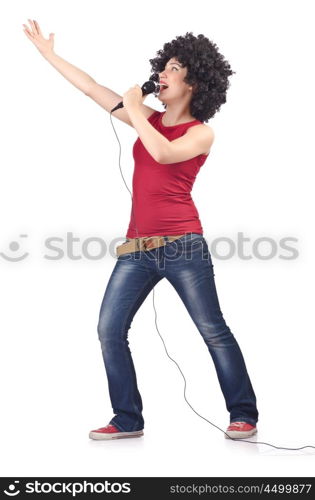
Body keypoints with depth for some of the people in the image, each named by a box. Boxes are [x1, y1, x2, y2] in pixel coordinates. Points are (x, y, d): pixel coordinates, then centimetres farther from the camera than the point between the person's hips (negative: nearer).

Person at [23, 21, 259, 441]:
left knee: (214, 331, -2)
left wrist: (134, 109, -10)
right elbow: (94, 89, 16)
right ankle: (128, 420, 10)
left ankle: (244, 415, 10)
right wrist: (49, 53, 17)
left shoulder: (201, 133, -1)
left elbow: (163, 153, -22)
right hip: (137, 248, 6)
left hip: (182, 245, -6)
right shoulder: (149, 119, 14)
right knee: (109, 330, 0)